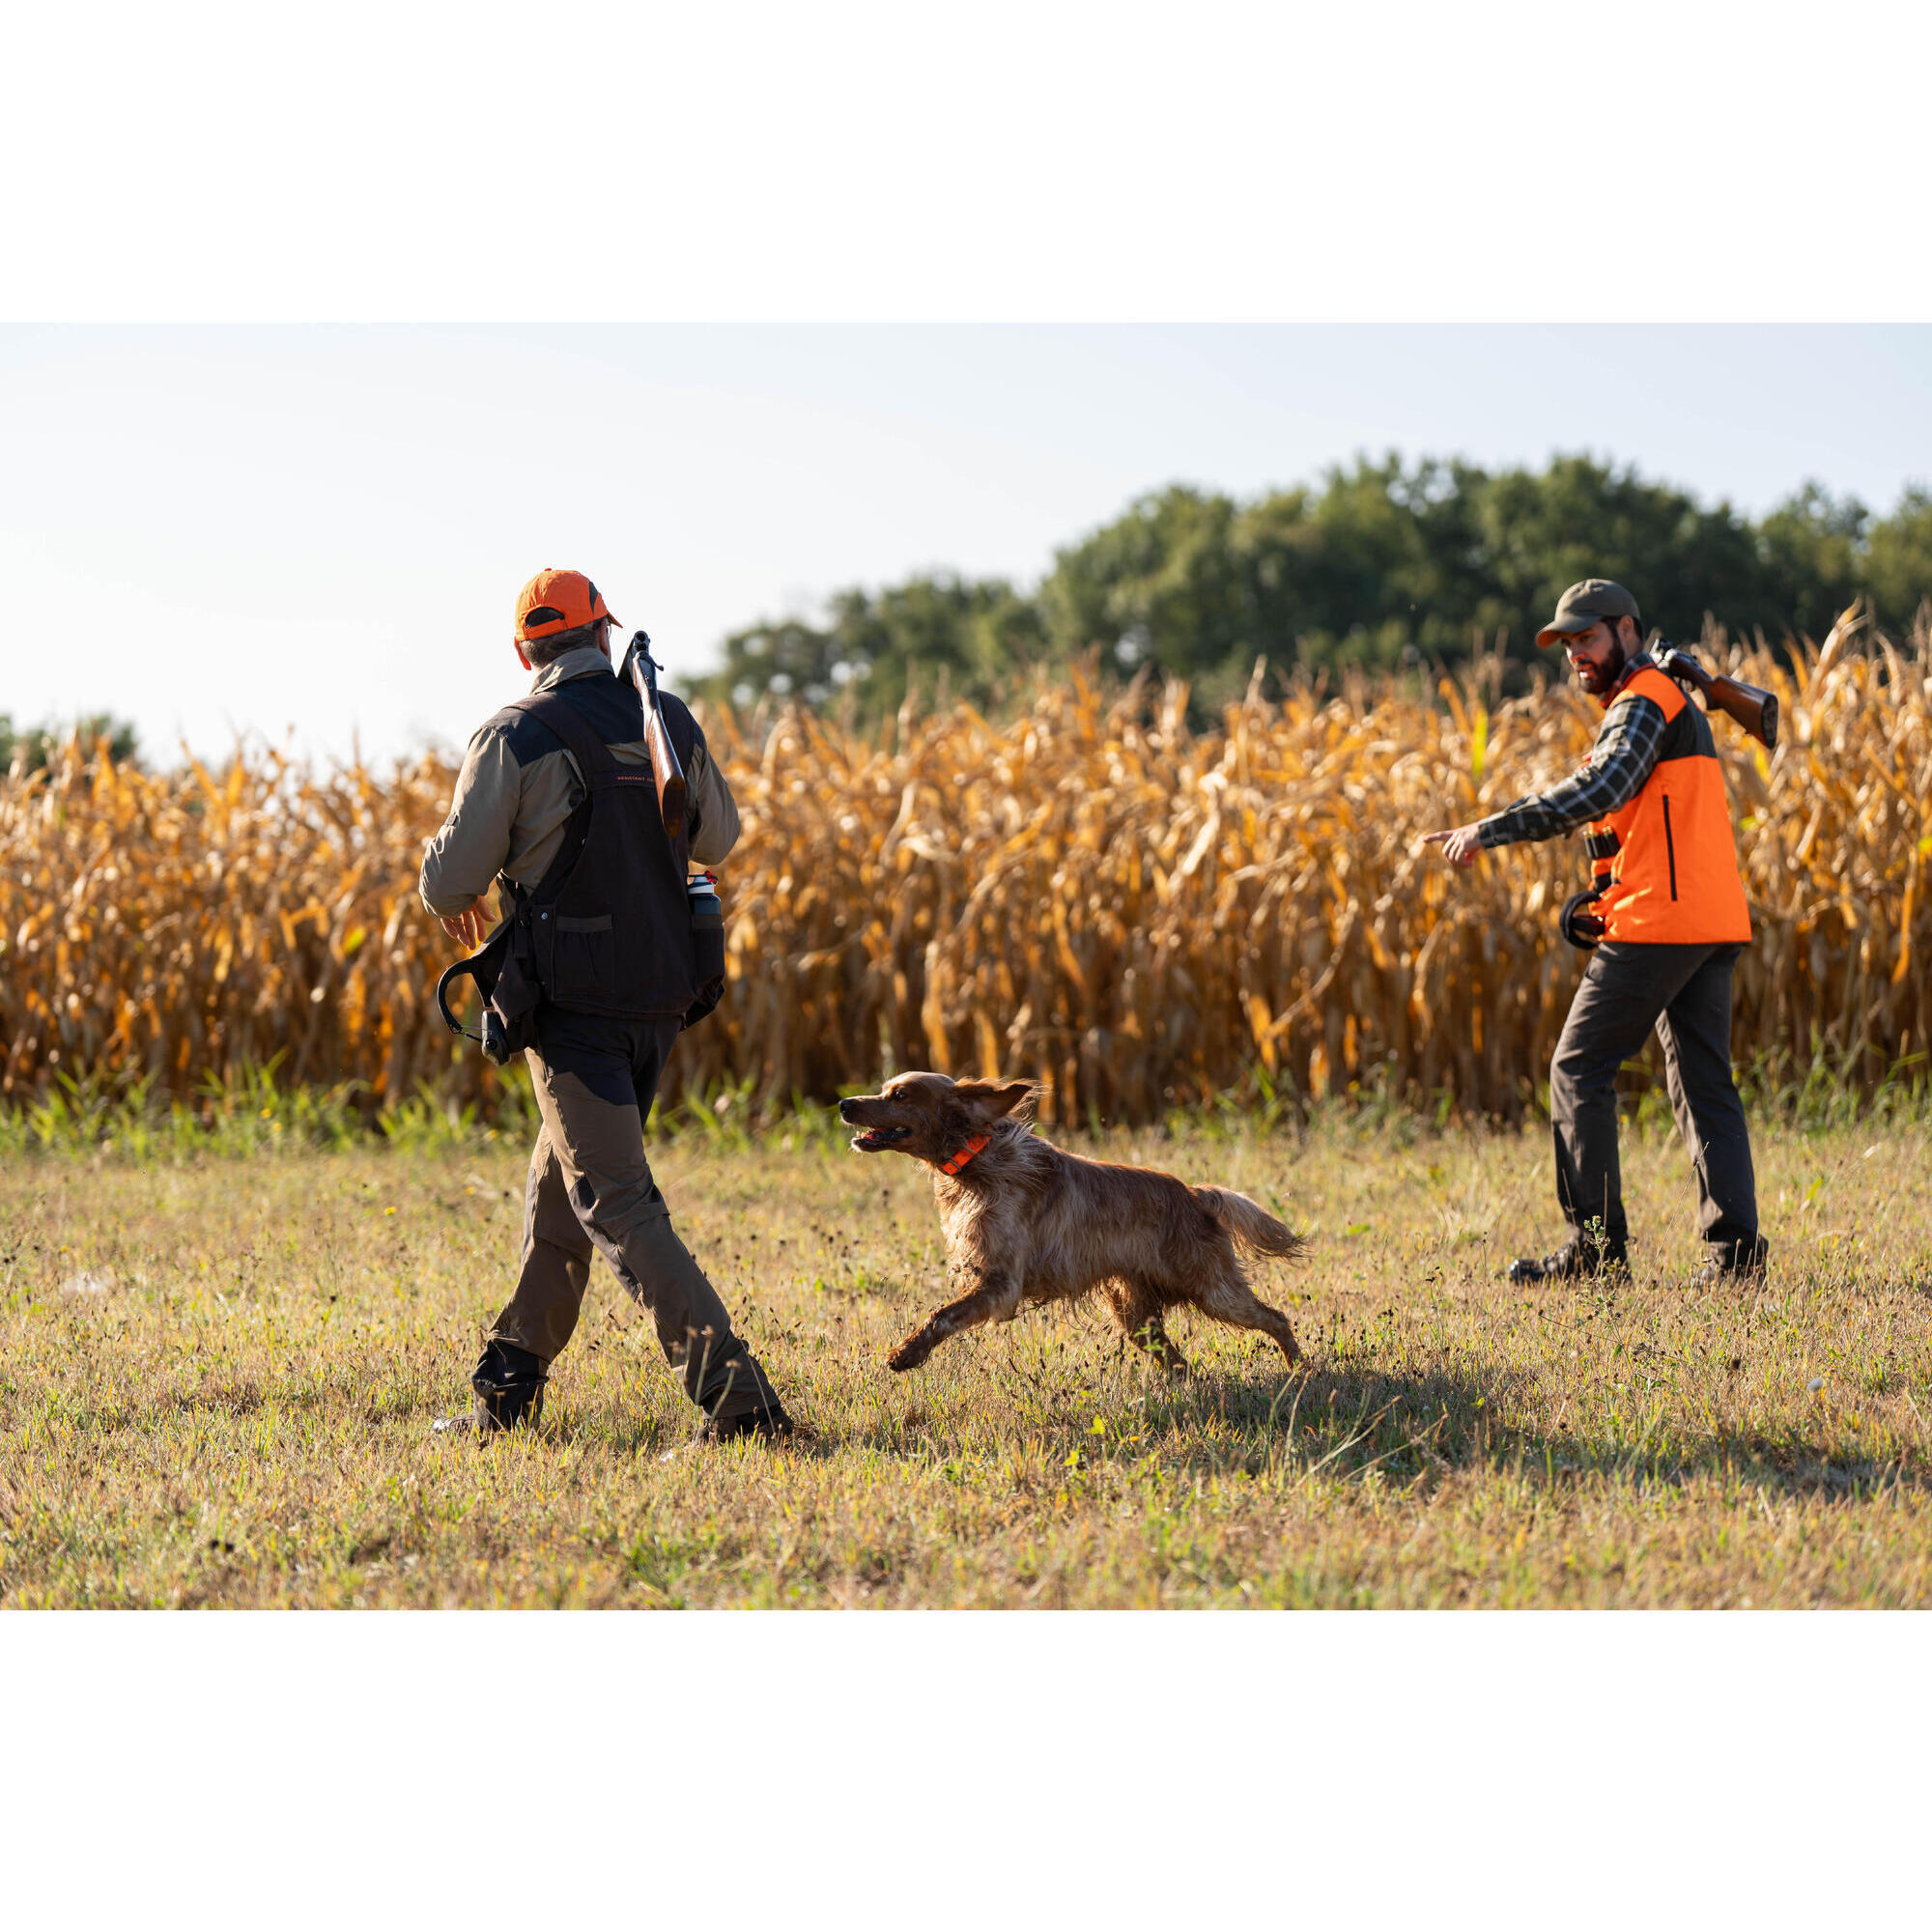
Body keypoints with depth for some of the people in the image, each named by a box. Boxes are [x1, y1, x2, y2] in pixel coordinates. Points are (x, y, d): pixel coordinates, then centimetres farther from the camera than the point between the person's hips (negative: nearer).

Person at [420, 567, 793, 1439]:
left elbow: (449, 882, -7)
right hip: (660, 998, 6)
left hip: (573, 1006, -6)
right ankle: (509, 1385, 26)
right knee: (558, 1184, 20)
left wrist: (457, 902, 17)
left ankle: (732, 1389, -21)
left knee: (618, 1205, -8)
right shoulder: (670, 724, 5)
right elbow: (718, 840, 22)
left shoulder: (515, 740, -11)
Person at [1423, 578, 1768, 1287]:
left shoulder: (1644, 702, -7)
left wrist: (1491, 829, -26)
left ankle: (1597, 1241, -4)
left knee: (1579, 1067, -3)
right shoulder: (1670, 701, 25)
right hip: (1713, 920, 10)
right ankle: (1734, 1246, -1)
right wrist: (1609, 899, 14)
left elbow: (1599, 789, -23)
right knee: (1704, 1081, 6)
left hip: (1658, 922, -10)